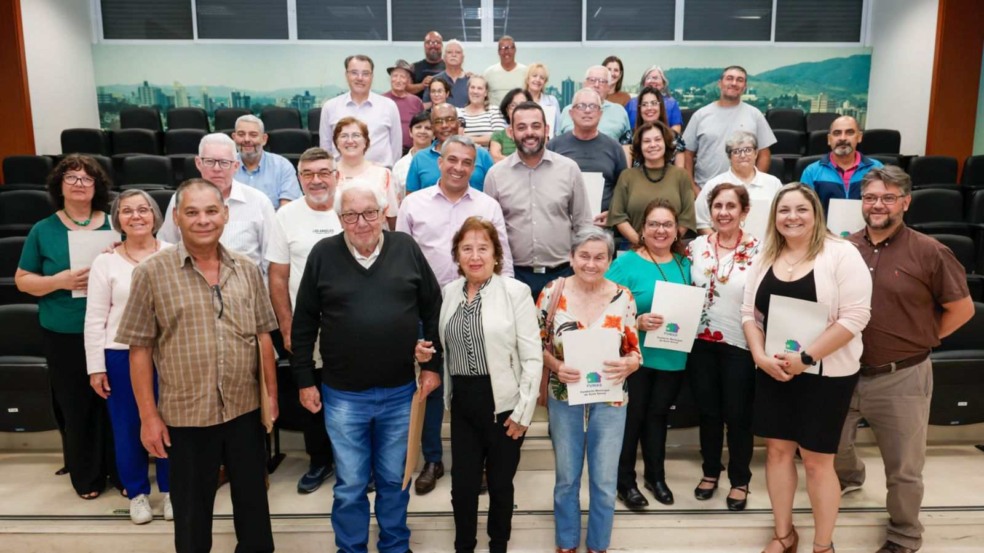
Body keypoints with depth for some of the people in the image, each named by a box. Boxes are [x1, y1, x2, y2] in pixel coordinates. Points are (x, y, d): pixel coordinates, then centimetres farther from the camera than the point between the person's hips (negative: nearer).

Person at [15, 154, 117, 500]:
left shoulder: (113, 225, 4)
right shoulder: (43, 230, 2)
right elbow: (22, 280, 4)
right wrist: (60, 281, -14)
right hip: (64, 335, 0)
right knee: (76, 406, 7)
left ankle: (122, 470, 23)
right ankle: (86, 476, 25)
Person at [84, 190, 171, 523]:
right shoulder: (105, 262, 0)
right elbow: (95, 319, 1)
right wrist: (95, 366, -1)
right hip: (121, 355, 1)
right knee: (127, 427, 11)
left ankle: (170, 490, 28)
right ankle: (137, 493, 30)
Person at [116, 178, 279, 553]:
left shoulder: (247, 269, 2)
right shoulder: (152, 272, -8)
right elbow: (140, 350, -6)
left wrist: (271, 392, 5)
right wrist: (148, 415, -7)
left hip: (245, 409, 3)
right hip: (185, 414, -2)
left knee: (253, 500, 18)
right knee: (192, 510, 15)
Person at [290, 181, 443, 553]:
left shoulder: (407, 249, -3)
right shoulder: (323, 255, -5)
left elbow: (433, 310, 4)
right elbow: (304, 324, 1)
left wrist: (433, 365, 3)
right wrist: (304, 381, 1)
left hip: (400, 392, 1)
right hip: (343, 396, -1)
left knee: (394, 480, 18)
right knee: (349, 486, 12)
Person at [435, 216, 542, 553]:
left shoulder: (515, 291, -10)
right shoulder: (450, 292, 4)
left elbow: (532, 357, -10)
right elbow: (445, 348, 12)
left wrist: (523, 411, -12)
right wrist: (448, 396, 9)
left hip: (503, 402, -3)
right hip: (463, 402, 3)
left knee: (500, 484, 14)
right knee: (462, 484, 11)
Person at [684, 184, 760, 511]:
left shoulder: (758, 251, -9)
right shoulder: (696, 247, 1)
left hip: (740, 345, -3)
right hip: (701, 343, 3)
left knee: (737, 415, 10)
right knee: (707, 411, 16)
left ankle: (739, 480, 29)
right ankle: (710, 471, 34)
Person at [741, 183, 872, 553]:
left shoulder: (841, 254, -9)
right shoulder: (764, 258, 6)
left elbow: (854, 316, -16)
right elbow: (749, 313, 7)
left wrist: (805, 358, -19)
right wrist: (761, 357, -9)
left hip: (825, 374, -4)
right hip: (772, 372, 5)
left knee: (817, 460, 4)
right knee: (777, 449, 12)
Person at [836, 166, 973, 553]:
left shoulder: (929, 252, -10)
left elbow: (962, 308, -1)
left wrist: (921, 341, 1)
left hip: (902, 378, -3)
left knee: (903, 469, 11)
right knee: (831, 446, 21)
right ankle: (849, 477, 54)